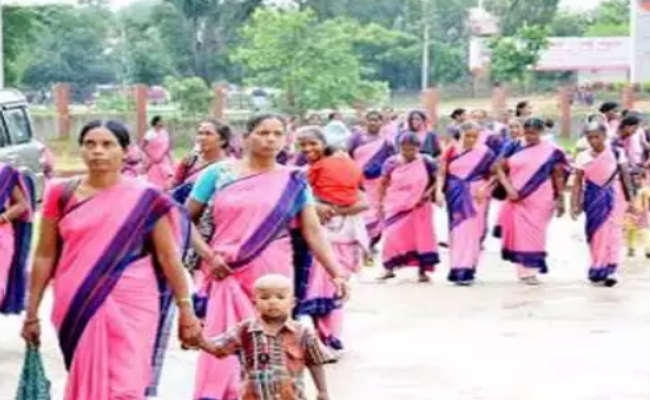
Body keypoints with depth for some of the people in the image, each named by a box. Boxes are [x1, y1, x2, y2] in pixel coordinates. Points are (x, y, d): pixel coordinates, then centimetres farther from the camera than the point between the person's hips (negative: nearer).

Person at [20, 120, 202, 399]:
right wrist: (32, 312, 7)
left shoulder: (145, 198, -1)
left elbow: (168, 257, 1)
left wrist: (186, 309, -1)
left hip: (129, 308, -2)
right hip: (78, 308, 2)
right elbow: (45, 256, 8)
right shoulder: (62, 194, 4)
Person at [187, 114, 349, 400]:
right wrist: (207, 255, -7)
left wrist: (336, 273, -5)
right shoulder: (219, 174, 4)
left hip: (272, 276, 1)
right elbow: (186, 218, 6)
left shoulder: (293, 181, 7)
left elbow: (313, 232, 4)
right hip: (225, 275, -1)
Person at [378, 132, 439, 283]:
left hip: (419, 207, -1)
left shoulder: (426, 162, -6)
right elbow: (384, 184, 6)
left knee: (421, 237, 0)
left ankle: (423, 270, 7)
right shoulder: (391, 163, -3)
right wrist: (380, 203, 3)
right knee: (393, 236, 0)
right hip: (396, 206, 1)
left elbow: (436, 181, 1)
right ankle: (389, 268, 12)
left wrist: (427, 194, -14)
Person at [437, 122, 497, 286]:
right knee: (456, 231, 6)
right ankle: (457, 268, 18)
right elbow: (442, 174, 5)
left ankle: (465, 271, -10)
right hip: (455, 197, 2)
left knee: (471, 232, -9)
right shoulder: (451, 152, 5)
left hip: (476, 197, -2)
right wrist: (439, 190, -8)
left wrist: (484, 188, -12)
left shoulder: (485, 153, 1)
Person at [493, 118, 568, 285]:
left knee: (535, 233, -2)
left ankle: (532, 270, 4)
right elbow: (500, 168, 6)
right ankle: (524, 270, 7)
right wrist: (508, 187, -6)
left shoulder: (551, 151, 0)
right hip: (518, 200, 2)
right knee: (520, 233, 1)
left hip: (540, 201, -2)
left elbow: (558, 176, 4)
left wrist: (560, 199, 2)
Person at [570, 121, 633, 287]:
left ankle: (609, 271, -8)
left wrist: (630, 198, -3)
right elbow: (578, 183, 4)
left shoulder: (616, 154, -2)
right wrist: (575, 204, -2)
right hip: (593, 200, 2)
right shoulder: (583, 157, 2)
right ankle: (598, 270, 13)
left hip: (612, 198, -2)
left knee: (611, 232, -8)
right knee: (595, 233, 4)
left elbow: (625, 177, 1)